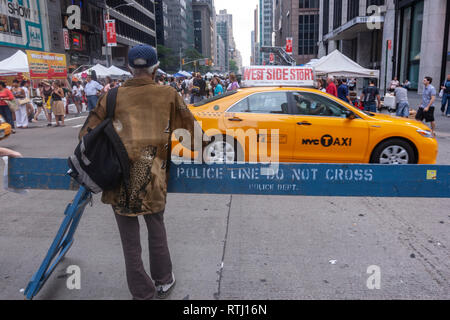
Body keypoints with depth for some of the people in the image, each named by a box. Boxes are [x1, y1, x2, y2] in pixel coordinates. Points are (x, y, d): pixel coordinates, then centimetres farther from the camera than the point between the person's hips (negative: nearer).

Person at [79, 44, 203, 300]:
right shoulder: (168, 95, 0)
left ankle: (142, 293, 28)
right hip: (153, 178, 0)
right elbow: (190, 128, 6)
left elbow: (88, 133, 4)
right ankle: (164, 282, 37)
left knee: (130, 239, 14)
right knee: (156, 228, 22)